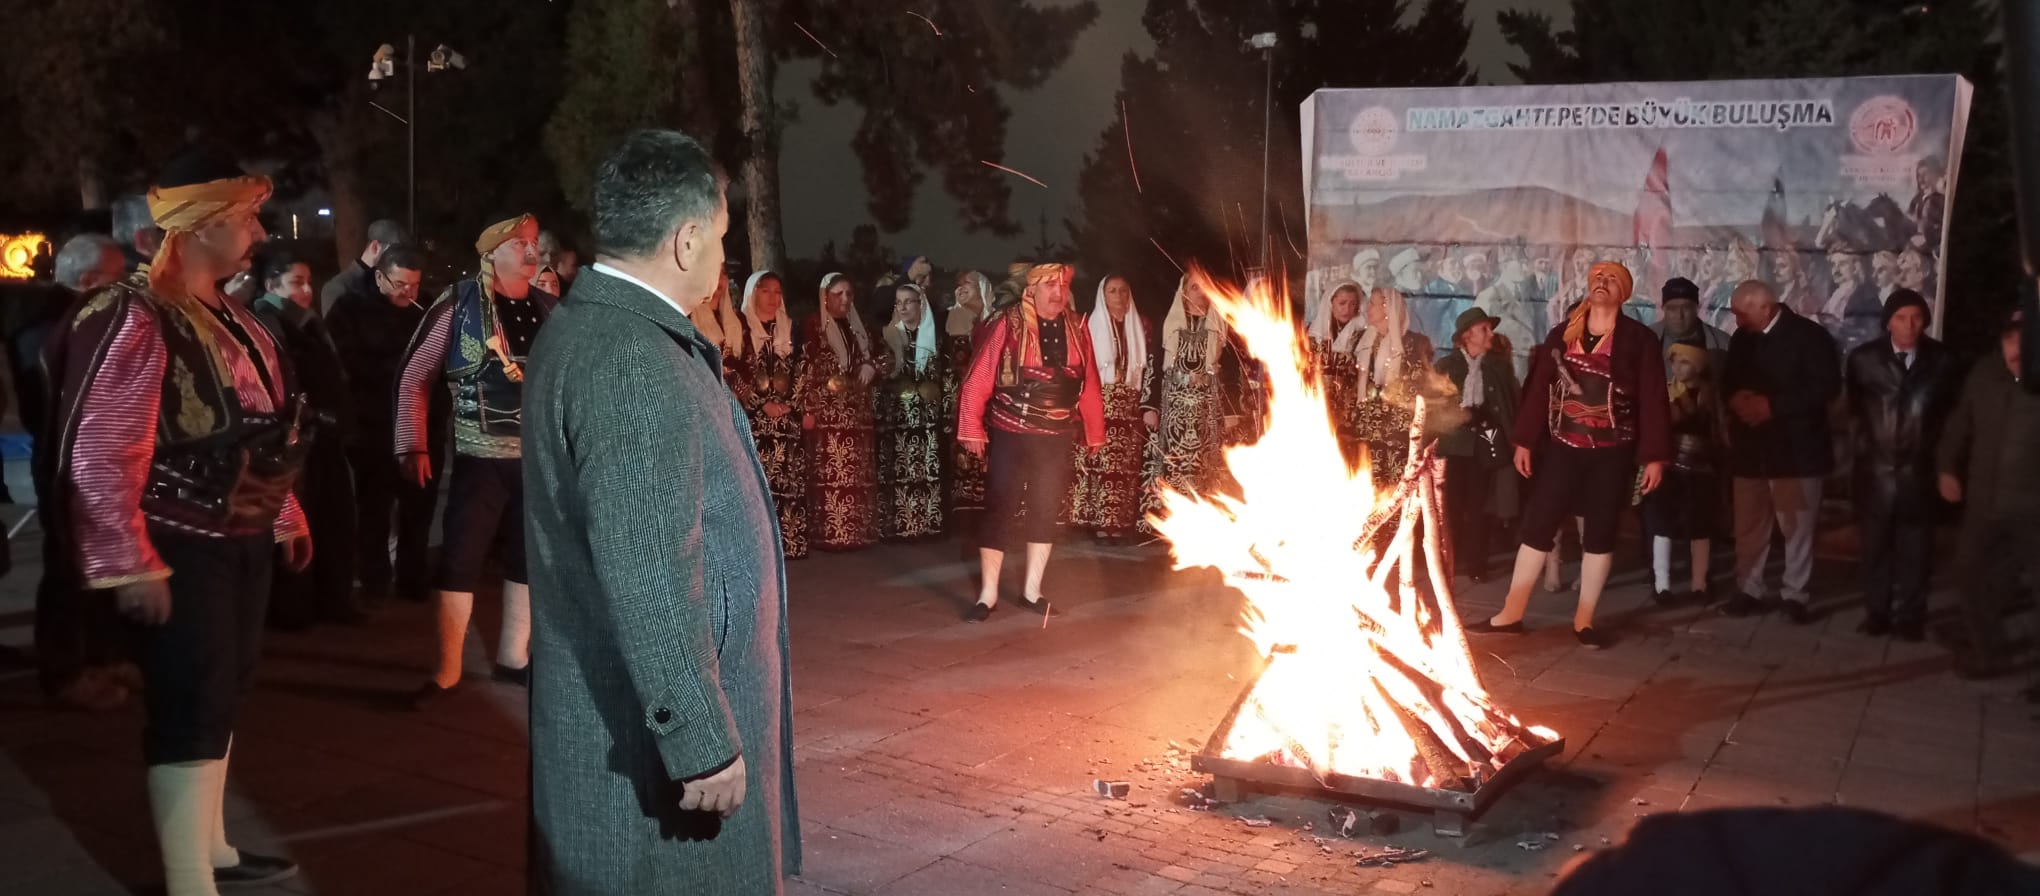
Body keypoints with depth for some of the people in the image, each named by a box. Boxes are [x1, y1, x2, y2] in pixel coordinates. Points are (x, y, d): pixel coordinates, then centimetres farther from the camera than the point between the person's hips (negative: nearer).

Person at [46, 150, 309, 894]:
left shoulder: (232, 321, 10)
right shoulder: (136, 319, -17)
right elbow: (100, 455, -21)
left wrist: (286, 517, 20)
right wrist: (130, 565, -22)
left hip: (242, 542, 9)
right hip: (183, 552, -9)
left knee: (220, 701, 19)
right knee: (189, 714, -2)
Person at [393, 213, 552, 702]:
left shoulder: (548, 309, 6)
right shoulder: (459, 303, -6)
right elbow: (414, 376, -4)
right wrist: (414, 445, -9)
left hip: (540, 457, 5)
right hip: (480, 457, -4)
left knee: (530, 559, 13)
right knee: (460, 560, 1)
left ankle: (513, 656, 27)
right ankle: (447, 670, 13)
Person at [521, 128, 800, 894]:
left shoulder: (586, 327, 9)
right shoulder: (633, 362, -23)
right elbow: (646, 577, -27)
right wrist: (704, 740, -23)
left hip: (627, 707, 10)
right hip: (655, 729, -10)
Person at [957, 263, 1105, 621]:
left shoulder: (1077, 329, 3)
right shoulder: (1007, 325, -8)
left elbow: (1089, 386, 7)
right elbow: (979, 381, -9)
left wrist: (1095, 434, 8)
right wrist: (972, 430, -12)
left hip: (1056, 439, 4)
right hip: (1010, 435, -4)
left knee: (1046, 512, 11)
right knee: (1001, 511, -1)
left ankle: (1032, 589, 24)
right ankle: (988, 594, 8)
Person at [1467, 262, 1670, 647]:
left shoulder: (1639, 339, -3)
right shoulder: (1562, 334, 6)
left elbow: (1653, 399, -5)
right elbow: (1539, 388, 6)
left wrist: (1654, 456, -10)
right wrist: (1524, 441, 4)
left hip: (1612, 454, -2)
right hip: (1562, 449, 2)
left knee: (1600, 533, 5)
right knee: (1536, 525, 3)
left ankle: (1584, 619, 15)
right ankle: (1512, 613, 11)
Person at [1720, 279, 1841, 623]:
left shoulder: (1810, 336, -8)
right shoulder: (1742, 338, 9)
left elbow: (1827, 387, -14)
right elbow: (1729, 379, 18)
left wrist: (1773, 406, -20)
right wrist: (1735, 398, -7)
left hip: (1796, 447, -5)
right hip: (1750, 446, 5)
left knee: (1797, 526, 3)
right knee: (1749, 525, 9)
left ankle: (1795, 594, 12)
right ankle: (1748, 590, 18)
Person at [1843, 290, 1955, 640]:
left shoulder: (1940, 360, 2)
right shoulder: (1864, 358, 1)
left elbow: (1949, 408, 7)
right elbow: (1854, 409, 5)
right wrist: (1861, 450, 1)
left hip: (1919, 467, 0)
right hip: (1876, 466, 0)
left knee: (1915, 546, 5)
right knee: (1876, 544, 7)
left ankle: (1910, 616, 13)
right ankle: (1877, 612, 16)